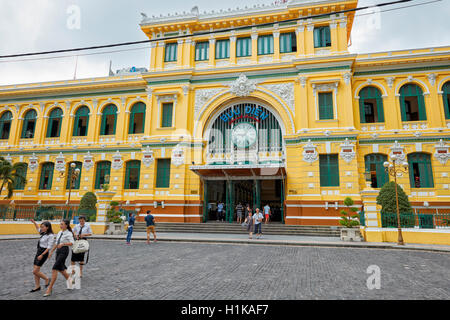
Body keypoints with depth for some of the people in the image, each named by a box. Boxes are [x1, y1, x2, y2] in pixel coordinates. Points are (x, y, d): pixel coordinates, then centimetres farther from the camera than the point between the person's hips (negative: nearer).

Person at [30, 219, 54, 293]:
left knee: (35, 271, -7)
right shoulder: (43, 233, 9)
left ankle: (47, 279, 14)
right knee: (35, 270, 10)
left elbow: (49, 247, -20)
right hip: (38, 252, 9)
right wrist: (34, 222, 20)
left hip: (44, 253, -9)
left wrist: (42, 255, -23)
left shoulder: (50, 236, -17)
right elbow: (38, 229, 30)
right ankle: (37, 286, 21)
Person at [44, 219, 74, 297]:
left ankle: (50, 288, -2)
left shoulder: (68, 233, -13)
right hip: (58, 250, 8)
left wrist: (63, 244, -38)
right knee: (61, 269, 17)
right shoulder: (60, 232, 11)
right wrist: (51, 251, 19)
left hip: (64, 251, -8)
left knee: (54, 269, -10)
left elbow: (72, 243, -25)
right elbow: (56, 243, 20)